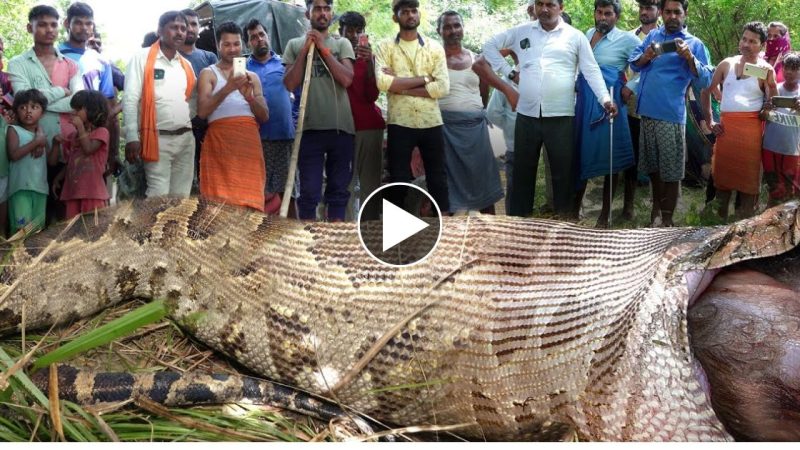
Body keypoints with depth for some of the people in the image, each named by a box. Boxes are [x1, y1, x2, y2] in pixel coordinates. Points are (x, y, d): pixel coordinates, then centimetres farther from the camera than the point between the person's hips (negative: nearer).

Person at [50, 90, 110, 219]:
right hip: (73, 192, 7)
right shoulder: (73, 136, 19)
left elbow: (88, 149, -17)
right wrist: (58, 178, 8)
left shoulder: (101, 132, -1)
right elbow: (70, 164, 21)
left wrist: (80, 127, -11)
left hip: (93, 192, -7)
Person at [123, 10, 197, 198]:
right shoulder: (142, 58, -2)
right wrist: (132, 137, -16)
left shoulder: (186, 65, 16)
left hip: (186, 138, 6)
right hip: (158, 139, -5)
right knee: (158, 197, -8)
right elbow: (130, 100, -8)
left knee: (181, 196, 7)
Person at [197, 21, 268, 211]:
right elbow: (202, 111, -7)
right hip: (220, 141, -3)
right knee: (220, 202, -10)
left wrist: (249, 96, -5)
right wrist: (227, 89, -17)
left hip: (249, 142, 4)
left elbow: (264, 117, 13)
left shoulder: (252, 77, 20)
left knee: (250, 201, -4)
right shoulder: (208, 73, 8)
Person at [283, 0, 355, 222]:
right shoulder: (295, 45, 8)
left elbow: (347, 79, -8)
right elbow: (289, 84, -3)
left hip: (341, 127, 1)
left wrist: (323, 48, -6)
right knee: (309, 191, 0)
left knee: (339, 189, 8)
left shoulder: (342, 43, 8)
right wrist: (305, 49, -5)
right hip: (310, 128, -1)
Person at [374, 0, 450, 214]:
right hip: (399, 124, -1)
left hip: (431, 123, 2)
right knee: (398, 182, 5)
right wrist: (424, 79, -12)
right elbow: (382, 83, -14)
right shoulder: (385, 47, 3)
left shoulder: (435, 47, 6)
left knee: (438, 180, 8)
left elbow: (443, 87, -6)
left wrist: (400, 86, -11)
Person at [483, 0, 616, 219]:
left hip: (561, 115, -2)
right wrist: (509, 72, 6)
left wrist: (605, 99, -12)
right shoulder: (521, 32, 9)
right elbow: (490, 45, 16)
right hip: (526, 115, 2)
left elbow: (591, 71, 1)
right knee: (523, 169, 9)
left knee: (563, 170, 4)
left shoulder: (575, 36, 4)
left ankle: (566, 219, 14)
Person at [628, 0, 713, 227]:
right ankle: (657, 204, 35)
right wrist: (645, 57, -14)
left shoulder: (694, 43, -1)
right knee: (652, 166, 17)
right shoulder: (653, 35, 13)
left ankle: (667, 217, 9)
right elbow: (633, 63, 8)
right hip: (646, 111, 4)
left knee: (671, 170, -1)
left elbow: (704, 81, -7)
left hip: (671, 115, -4)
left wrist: (689, 57, -22)